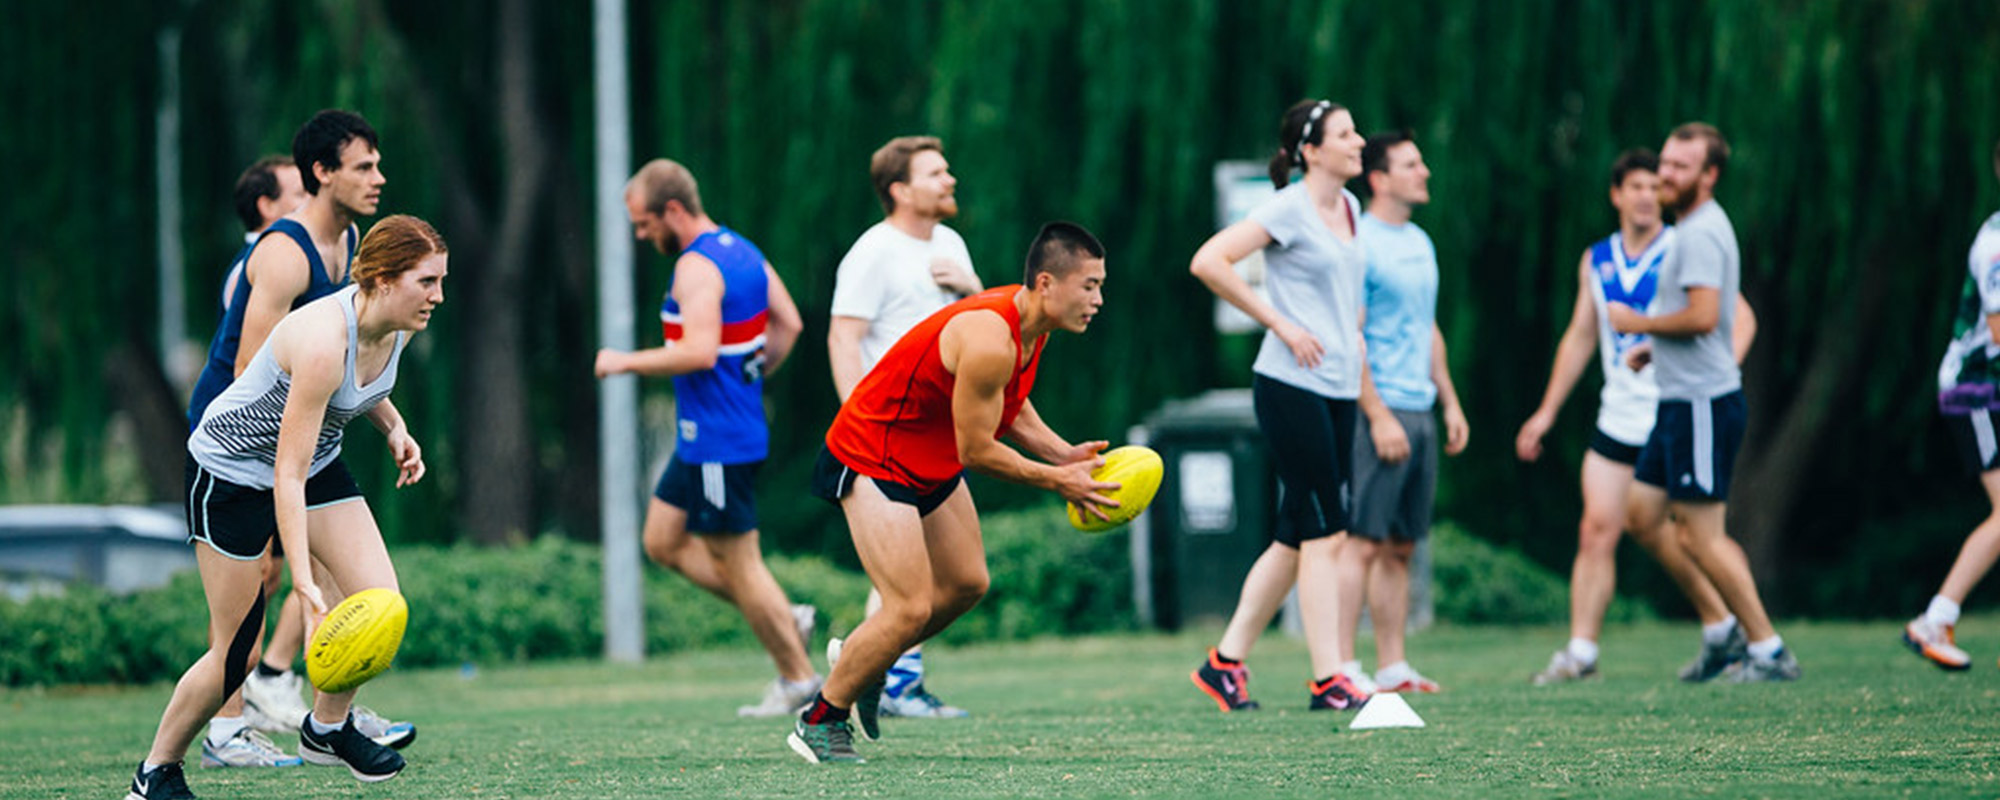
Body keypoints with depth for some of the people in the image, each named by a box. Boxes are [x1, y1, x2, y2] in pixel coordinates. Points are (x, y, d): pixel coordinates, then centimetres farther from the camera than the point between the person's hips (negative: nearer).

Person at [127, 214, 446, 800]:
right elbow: (287, 475, -35)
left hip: (317, 462, 7)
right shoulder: (323, 340, -36)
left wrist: (393, 427, -1)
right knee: (235, 650, -4)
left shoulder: (396, 326, -11)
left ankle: (326, 727, 15)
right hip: (232, 472, -7)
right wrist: (302, 578, -41)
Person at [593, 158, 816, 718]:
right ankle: (782, 621, 14)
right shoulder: (742, 251, 12)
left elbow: (700, 352, -30)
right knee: (663, 541, 15)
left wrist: (626, 362, -19)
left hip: (718, 441, -10)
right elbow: (788, 325, 17)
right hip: (704, 438, 10)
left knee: (735, 560, -1)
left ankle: (798, 678, 7)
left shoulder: (697, 268, -19)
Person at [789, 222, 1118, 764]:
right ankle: (820, 722, 3)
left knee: (967, 584, 17)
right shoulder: (990, 340, -33)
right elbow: (976, 450, -26)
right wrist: (1056, 481, -17)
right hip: (872, 461, -10)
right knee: (911, 608, -14)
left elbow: (1009, 404, 13)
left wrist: (1063, 454, -2)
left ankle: (857, 657, 38)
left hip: (931, 464, 10)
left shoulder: (1032, 324, -3)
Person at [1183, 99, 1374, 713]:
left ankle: (1226, 662, 17)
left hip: (1338, 391, 8)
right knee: (1325, 534, -8)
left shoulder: (1348, 208, 14)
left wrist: (1356, 350, 18)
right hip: (1292, 386, -8)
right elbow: (1208, 262, -17)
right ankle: (1328, 680, -5)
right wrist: (1279, 323, -15)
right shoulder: (1289, 209, -10)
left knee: (1297, 537, 9)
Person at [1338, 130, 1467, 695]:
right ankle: (1342, 666, -10)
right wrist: (1378, 415, -19)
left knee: (1401, 547, 9)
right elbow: (1348, 338, -14)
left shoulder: (1420, 244, 17)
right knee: (1363, 542, -10)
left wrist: (1450, 402, 19)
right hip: (1380, 410, -8)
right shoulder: (1360, 244, -10)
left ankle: (1392, 668, 11)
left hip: (1420, 412, 8)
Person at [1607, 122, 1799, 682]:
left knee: (1701, 535, -7)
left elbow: (1703, 316, -27)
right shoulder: (1692, 227, 17)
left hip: (1703, 403, -11)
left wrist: (1640, 323, -13)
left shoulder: (1701, 233, -16)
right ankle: (1727, 630, 18)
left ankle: (1768, 650, 0)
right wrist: (1655, 346, 14)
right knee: (1644, 515, 13)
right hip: (1681, 401, 11)